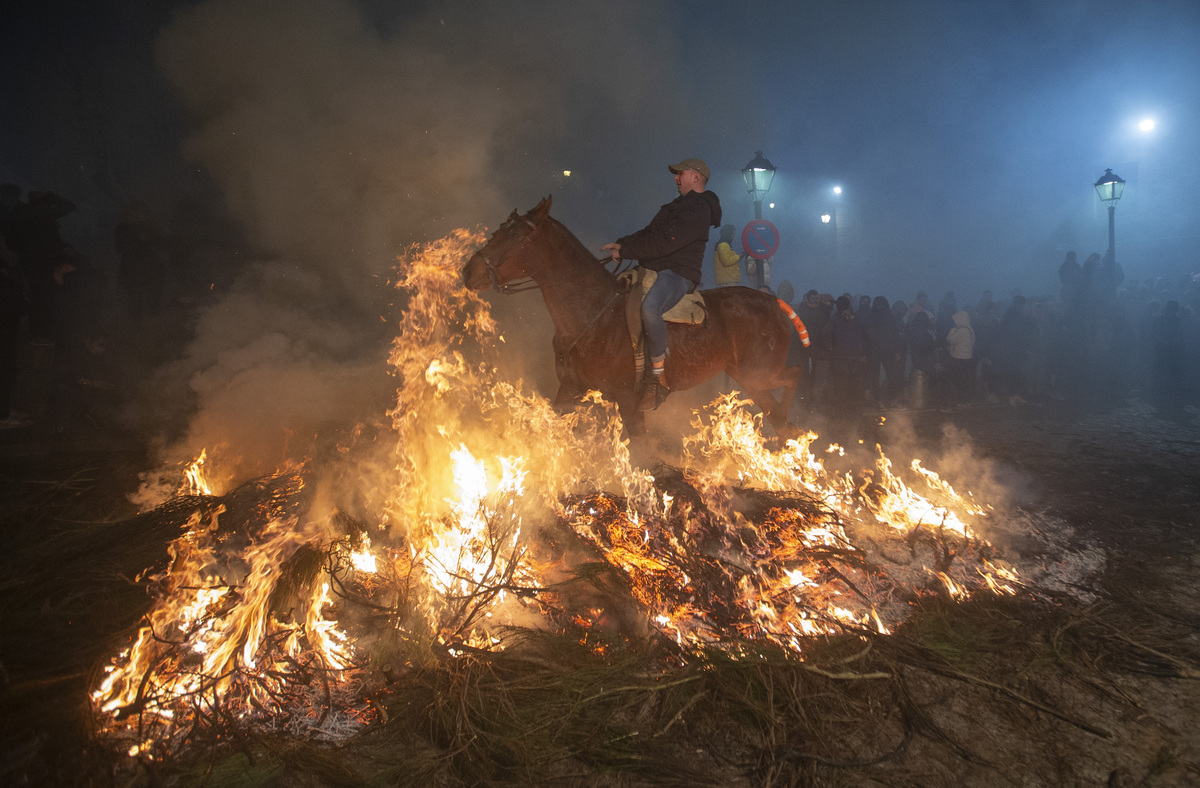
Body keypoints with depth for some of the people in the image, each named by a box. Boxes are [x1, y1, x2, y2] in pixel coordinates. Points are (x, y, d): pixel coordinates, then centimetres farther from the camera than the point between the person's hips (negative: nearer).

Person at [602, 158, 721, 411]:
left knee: (649, 308, -39)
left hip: (678, 273, -11)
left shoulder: (699, 208, -10)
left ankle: (658, 378, -27)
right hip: (655, 271, 11)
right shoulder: (679, 205, 26)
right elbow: (650, 232, 23)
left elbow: (665, 242, -20)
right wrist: (621, 244, 5)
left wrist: (624, 250, -14)